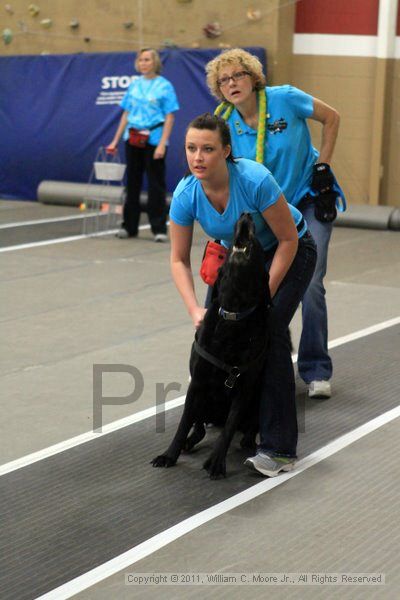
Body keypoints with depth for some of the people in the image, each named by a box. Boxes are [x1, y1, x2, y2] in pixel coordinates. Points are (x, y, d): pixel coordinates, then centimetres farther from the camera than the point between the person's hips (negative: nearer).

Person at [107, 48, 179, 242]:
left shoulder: (164, 86, -3)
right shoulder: (134, 85, 10)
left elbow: (169, 117, -7)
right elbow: (126, 114, 14)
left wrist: (162, 144, -16)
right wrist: (116, 140, 10)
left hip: (154, 140, -4)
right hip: (133, 139, 5)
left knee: (156, 184, 0)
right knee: (132, 182, 10)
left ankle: (159, 229, 6)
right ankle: (129, 226, 18)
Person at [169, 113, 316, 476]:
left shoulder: (256, 180, -36)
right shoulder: (186, 195, -23)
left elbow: (288, 240, -24)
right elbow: (179, 259, -11)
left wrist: (264, 296, -23)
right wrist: (194, 309, -24)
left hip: (291, 252, -5)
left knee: (269, 331, -22)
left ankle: (280, 449, -20)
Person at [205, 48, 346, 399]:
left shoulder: (286, 99, -16)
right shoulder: (226, 126, -10)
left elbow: (331, 119, -2)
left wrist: (322, 167, -6)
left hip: (310, 201, -2)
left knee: (310, 284, -11)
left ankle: (316, 371, 1)